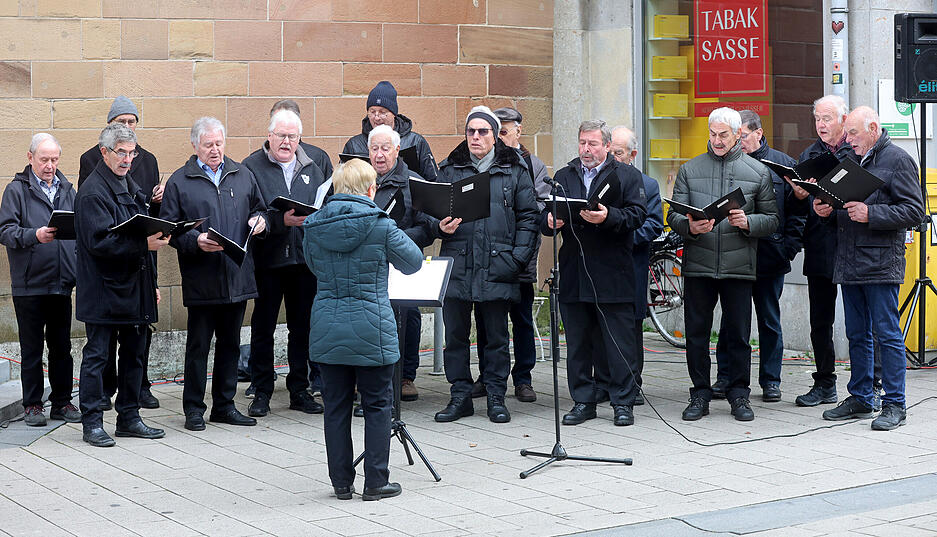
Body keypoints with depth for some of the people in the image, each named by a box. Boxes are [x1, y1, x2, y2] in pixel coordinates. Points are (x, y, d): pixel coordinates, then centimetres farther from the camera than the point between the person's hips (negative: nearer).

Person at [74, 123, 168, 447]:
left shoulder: (131, 187, 16)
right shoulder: (92, 192, -12)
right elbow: (99, 241, -21)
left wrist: (151, 283, 19)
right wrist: (143, 244, -29)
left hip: (134, 288, 9)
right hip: (103, 290, -8)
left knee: (134, 353, 12)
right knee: (96, 355, -1)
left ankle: (129, 418, 21)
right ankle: (92, 423, 5)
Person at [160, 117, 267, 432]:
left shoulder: (242, 175, 11)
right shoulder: (180, 181, 0)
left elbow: (259, 208, 22)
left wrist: (259, 220, 0)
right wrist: (195, 241, -19)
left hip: (238, 275, 4)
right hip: (201, 279, -4)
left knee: (230, 343, 12)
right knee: (198, 345, 1)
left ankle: (224, 405, 22)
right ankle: (194, 409, 11)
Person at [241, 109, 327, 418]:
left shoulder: (311, 169, 13)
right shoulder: (251, 167, -2)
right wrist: (281, 220, -21)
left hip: (304, 258, 4)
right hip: (267, 259, -4)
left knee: (302, 326, 9)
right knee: (263, 328, 4)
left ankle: (299, 390, 19)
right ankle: (262, 392, 12)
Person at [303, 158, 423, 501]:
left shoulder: (313, 226, 1)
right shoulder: (379, 225, -11)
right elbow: (413, 262, 3)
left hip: (326, 330, 4)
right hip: (371, 331, -4)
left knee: (336, 406, 11)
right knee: (377, 405, 8)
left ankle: (342, 483, 17)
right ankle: (375, 483, 11)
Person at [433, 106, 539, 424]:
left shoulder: (514, 171, 7)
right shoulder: (449, 170, 12)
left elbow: (528, 216, 4)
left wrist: (518, 258, -5)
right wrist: (441, 226, -9)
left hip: (497, 267, -1)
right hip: (457, 266, 2)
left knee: (497, 336, 4)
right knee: (455, 334, 4)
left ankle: (496, 398, 12)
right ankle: (460, 396, 13)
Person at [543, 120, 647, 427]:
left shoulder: (627, 176, 6)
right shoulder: (563, 177, 18)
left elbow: (637, 214, -7)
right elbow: (546, 218, 12)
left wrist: (608, 217, -24)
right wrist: (550, 221, -11)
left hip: (613, 274, -4)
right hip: (573, 273, 4)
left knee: (619, 341, -2)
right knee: (577, 343, 7)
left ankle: (623, 402, 6)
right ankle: (582, 401, 16)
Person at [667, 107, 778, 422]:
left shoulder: (757, 172, 8)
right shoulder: (690, 170, 9)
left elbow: (772, 219, 6)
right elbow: (673, 214, 6)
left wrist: (747, 222, -14)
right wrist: (689, 226, -16)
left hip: (739, 266, -1)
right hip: (697, 265, 1)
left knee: (739, 334, 3)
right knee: (697, 332, 4)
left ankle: (739, 395, 15)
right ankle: (700, 395, 14)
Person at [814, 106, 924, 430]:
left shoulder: (897, 160, -4)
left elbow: (914, 211, -12)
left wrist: (870, 214, -20)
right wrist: (826, 211, 4)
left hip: (881, 263, -7)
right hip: (849, 264, 8)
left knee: (887, 333, -5)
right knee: (857, 335, 12)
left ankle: (894, 404, 0)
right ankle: (860, 399, 20)